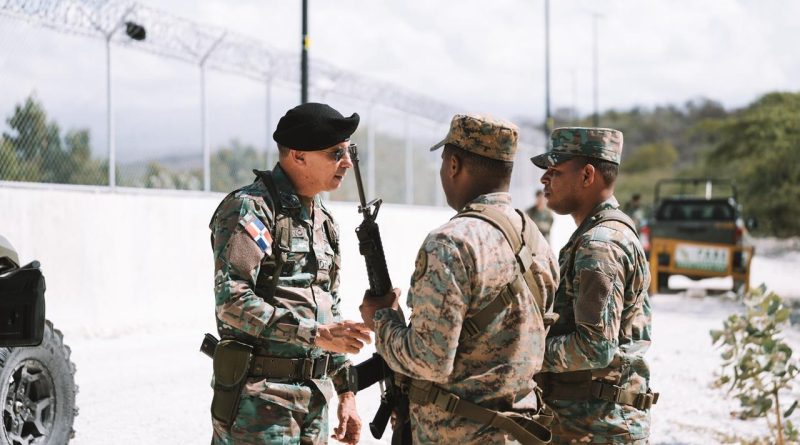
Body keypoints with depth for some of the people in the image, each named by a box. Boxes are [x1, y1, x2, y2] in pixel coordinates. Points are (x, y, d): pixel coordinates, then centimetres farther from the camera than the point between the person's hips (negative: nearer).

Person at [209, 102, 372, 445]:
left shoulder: (323, 220, 15)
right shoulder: (250, 209, -11)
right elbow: (232, 302, -21)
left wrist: (346, 392, 16)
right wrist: (315, 335, -24)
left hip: (315, 398, 8)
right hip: (260, 401, -8)